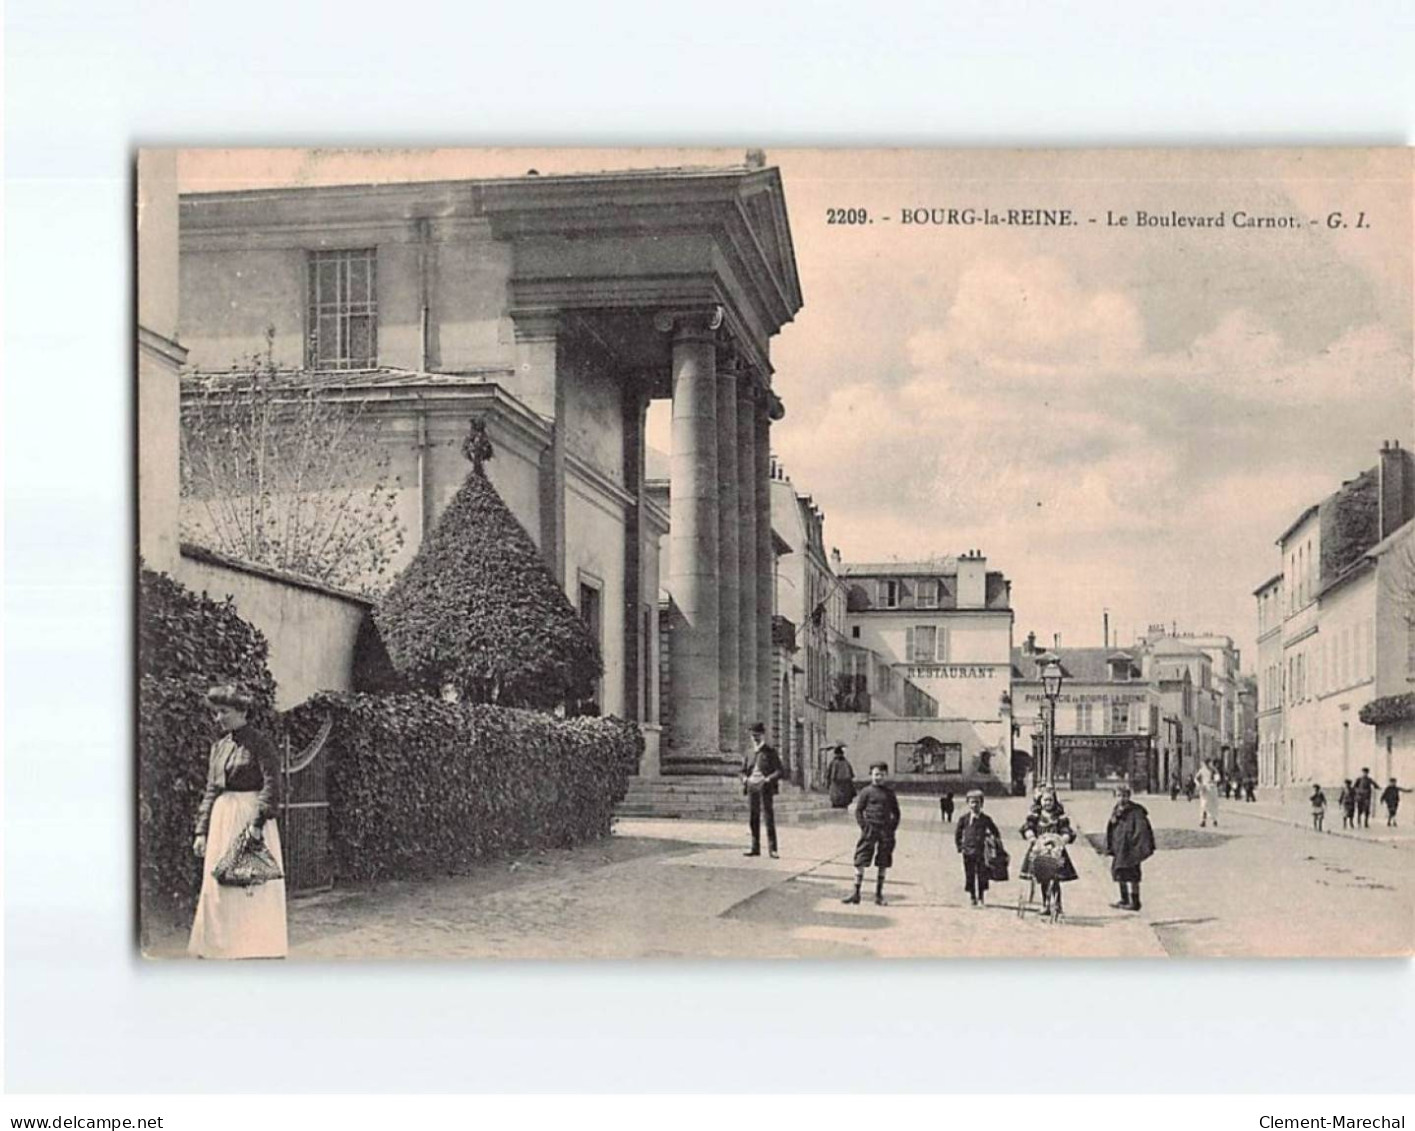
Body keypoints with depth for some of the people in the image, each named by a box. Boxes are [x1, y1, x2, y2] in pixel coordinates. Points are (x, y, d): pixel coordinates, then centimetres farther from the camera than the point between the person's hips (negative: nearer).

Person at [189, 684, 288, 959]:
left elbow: (271, 785, -15)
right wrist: (202, 831, 11)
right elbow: (211, 791, 16)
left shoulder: (258, 742, -7)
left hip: (251, 817, -7)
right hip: (222, 820, 7)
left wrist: (257, 822, -24)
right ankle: (221, 949, 10)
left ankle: (260, 951, 1)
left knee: (253, 887, -4)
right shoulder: (218, 746, 13)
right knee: (218, 887, 5)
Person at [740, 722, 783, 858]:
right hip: (752, 787, 5)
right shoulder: (749, 752, 16)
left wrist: (769, 779, -21)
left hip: (765, 787, -5)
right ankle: (755, 848, 13)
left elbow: (779, 771, -5)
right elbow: (744, 769, 22)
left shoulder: (770, 751, 0)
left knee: (769, 818, -7)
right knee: (753, 819, 6)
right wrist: (744, 778, -1)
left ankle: (772, 848, -5)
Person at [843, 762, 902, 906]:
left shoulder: (889, 793, 10)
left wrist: (892, 828, 4)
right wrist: (864, 827, -9)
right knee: (860, 861, -6)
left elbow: (896, 812, 16)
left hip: (885, 831, 3)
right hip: (870, 829, -3)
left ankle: (879, 895, 14)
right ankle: (856, 893, 0)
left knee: (883, 864, 6)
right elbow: (858, 810, 1)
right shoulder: (866, 791, 1)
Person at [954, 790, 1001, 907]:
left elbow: (995, 831, 13)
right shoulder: (964, 818, 2)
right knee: (969, 875, 3)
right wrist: (959, 847, 7)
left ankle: (981, 898, 11)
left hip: (982, 851, 0)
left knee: (982, 875, 0)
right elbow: (957, 833, 11)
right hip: (968, 852, 0)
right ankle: (972, 897, 13)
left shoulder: (986, 819, 2)